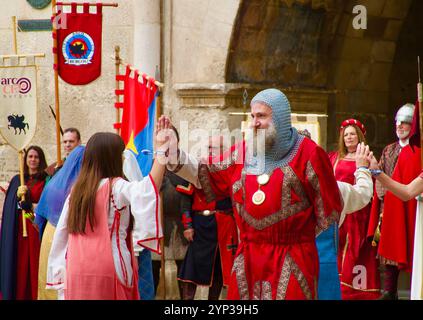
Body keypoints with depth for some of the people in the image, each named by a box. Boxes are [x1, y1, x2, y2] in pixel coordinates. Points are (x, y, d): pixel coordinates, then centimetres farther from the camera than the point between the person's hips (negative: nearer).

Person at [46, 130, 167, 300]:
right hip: (107, 272, -6)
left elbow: (61, 232, 12)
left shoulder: (77, 189, 10)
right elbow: (147, 189, -27)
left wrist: (62, 272, 19)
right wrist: (161, 151, -25)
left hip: (76, 271, 6)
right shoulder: (116, 187, -8)